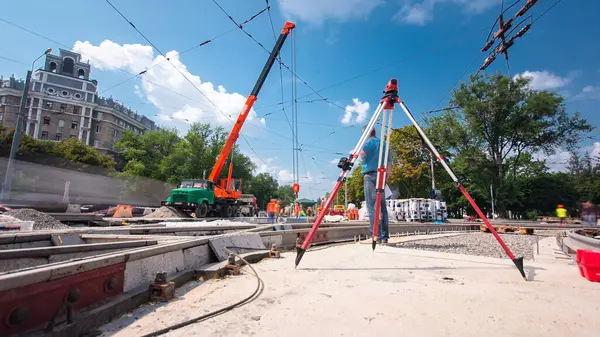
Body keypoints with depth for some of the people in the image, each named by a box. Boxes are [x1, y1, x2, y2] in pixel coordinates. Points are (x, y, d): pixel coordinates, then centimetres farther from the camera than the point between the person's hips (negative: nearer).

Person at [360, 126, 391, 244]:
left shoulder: (370, 141, -1)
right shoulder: (383, 143, 23)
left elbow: (362, 153, -20)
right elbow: (389, 164, 22)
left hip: (371, 174, -8)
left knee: (372, 206, -10)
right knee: (382, 205, 7)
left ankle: (376, 235, -14)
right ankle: (384, 236, 8)